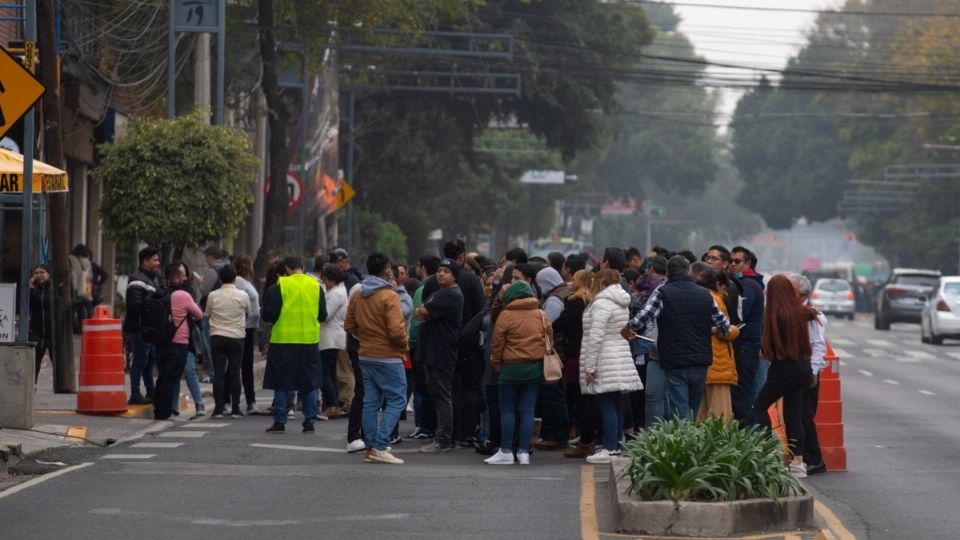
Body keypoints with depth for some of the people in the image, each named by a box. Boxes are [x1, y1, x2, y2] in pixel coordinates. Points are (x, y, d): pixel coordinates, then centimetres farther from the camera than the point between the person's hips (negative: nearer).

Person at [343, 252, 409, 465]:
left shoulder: (357, 296, 6)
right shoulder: (389, 296, -16)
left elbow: (349, 325, 11)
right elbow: (396, 330, -22)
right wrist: (404, 344, -4)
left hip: (365, 356, 7)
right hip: (388, 358, -7)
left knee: (371, 402, 10)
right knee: (397, 400, -2)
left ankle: (371, 448, 11)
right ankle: (379, 447, -12)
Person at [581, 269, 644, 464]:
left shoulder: (601, 304, -12)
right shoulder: (622, 303, 16)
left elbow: (595, 337, -18)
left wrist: (589, 366, -16)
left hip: (605, 362, -9)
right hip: (621, 359, 9)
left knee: (607, 406, -9)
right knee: (617, 405, 11)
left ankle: (610, 449, -12)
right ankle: (616, 446, 14)